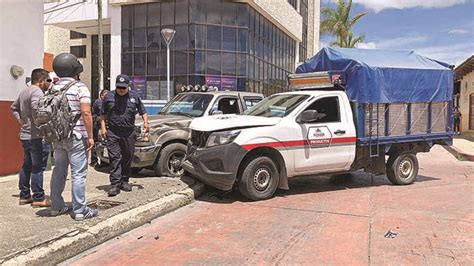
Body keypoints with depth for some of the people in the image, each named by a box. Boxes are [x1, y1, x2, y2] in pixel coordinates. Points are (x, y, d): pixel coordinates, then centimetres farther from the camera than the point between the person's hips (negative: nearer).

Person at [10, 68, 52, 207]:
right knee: (37, 167, -4)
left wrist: (21, 120, 16)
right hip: (35, 136, -10)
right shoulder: (37, 92, -14)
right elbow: (36, 108, -32)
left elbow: (14, 107, 26)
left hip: (25, 134, 10)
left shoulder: (24, 92, 17)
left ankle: (24, 195, 23)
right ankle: (38, 198, 0)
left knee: (27, 165, 15)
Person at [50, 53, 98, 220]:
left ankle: (56, 207, 23)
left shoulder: (53, 88, 10)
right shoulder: (80, 87, -11)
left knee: (59, 171, 15)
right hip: (76, 137, -7)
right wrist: (90, 136, -13)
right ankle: (80, 211, 2)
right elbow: (86, 113, -18)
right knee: (78, 174, -2)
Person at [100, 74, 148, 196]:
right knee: (115, 158, -8)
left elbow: (143, 111, 15)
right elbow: (103, 114, 12)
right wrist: (103, 127, 1)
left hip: (129, 133, 2)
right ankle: (115, 184, -8)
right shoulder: (109, 97, 7)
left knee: (127, 158, 9)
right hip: (113, 133, -2)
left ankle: (125, 181, 22)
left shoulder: (134, 97, 9)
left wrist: (145, 122, -3)